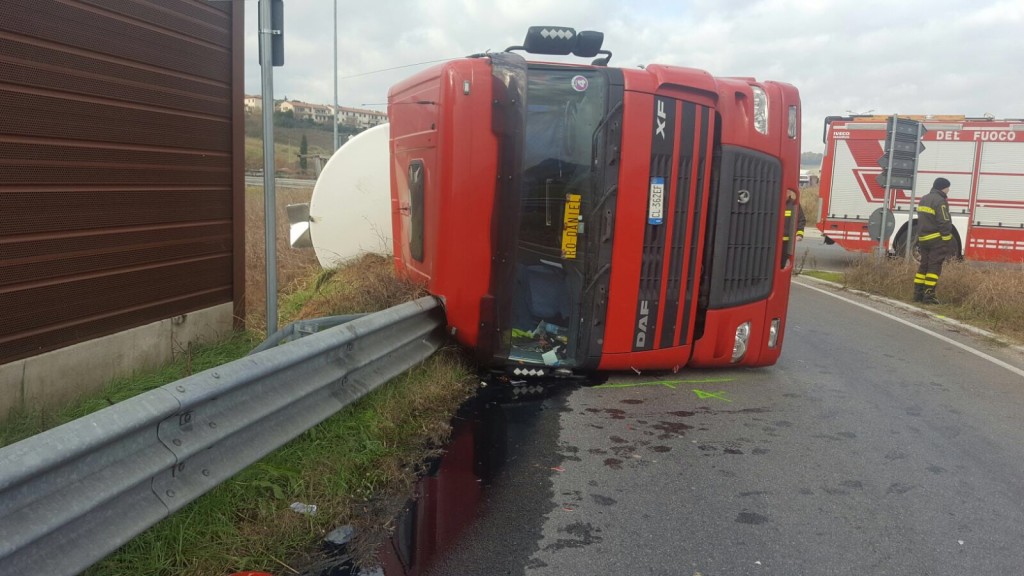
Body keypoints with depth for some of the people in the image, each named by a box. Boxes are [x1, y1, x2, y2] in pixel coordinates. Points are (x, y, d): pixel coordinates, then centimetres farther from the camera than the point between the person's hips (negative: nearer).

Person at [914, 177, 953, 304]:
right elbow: (944, 224, -17)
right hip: (937, 240, -8)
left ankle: (918, 293, 11)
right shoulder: (940, 201, -13)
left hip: (923, 239, 8)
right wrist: (947, 242, -15)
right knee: (934, 267, -5)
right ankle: (928, 295, -6)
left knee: (924, 265, 11)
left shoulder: (924, 199, 14)